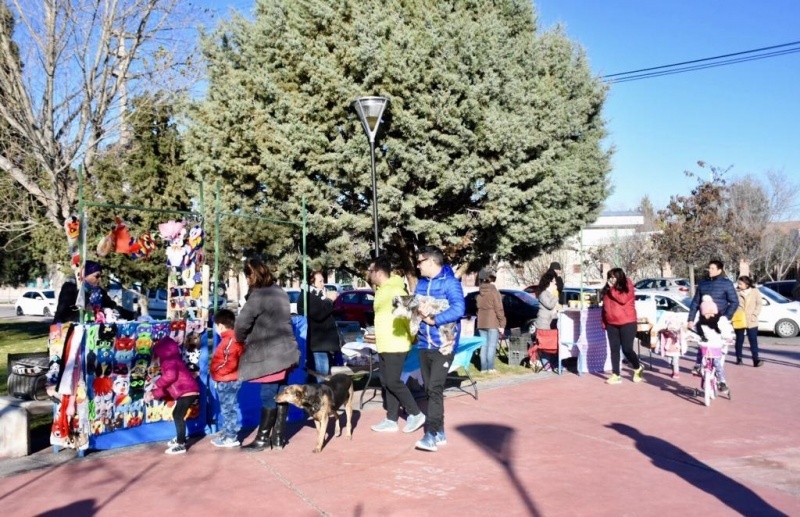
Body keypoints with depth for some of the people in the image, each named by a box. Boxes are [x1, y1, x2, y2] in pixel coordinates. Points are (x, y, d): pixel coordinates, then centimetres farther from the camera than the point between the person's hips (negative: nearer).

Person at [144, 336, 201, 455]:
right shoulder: (173, 361, 26)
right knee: (177, 414, 22)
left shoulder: (169, 361, -5)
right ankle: (180, 438, 36)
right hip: (188, 391, 11)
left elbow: (170, 375, -27)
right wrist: (153, 394, 19)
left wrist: (158, 383, -11)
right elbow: (168, 387, 24)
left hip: (187, 392, -11)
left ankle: (181, 445, -3)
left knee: (179, 416, -6)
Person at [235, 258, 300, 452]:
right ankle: (279, 436, 19)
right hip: (285, 351, 8)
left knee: (268, 395, -1)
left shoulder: (258, 295, -15)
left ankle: (263, 438, 9)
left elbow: (242, 323, -17)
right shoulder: (280, 292, 12)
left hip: (270, 355, -8)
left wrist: (241, 339, 4)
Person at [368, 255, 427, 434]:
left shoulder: (395, 291, -17)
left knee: (393, 382, -7)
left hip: (396, 345, -10)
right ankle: (391, 420, 18)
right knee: (386, 383, 11)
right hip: (383, 346, 10)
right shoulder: (381, 290, 13)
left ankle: (416, 414, 7)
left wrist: (413, 337, -15)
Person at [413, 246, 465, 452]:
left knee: (435, 389, -14)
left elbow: (458, 309, -21)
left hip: (443, 345, -8)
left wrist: (435, 320, -25)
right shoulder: (421, 283, 12)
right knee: (429, 390, 11)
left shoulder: (450, 282, -11)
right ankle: (439, 432, 21)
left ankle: (431, 435, -12)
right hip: (424, 344, 8)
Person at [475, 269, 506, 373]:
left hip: (481, 323, 6)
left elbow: (479, 308, 12)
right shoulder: (494, 292, -9)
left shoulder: (480, 293, 10)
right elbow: (499, 309, -11)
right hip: (493, 323, -6)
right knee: (492, 345, -4)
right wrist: (502, 324, -9)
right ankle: (490, 367, -7)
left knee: (484, 345, 9)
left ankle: (483, 367, 9)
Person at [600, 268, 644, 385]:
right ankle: (615, 375, 6)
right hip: (611, 324, 5)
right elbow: (605, 306, 14)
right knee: (614, 349, 3)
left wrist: (612, 288, -17)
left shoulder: (627, 287, -5)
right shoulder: (607, 289, 10)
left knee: (627, 349, -5)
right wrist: (604, 321, 10)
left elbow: (623, 299, -23)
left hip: (627, 323, -5)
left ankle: (638, 368, 21)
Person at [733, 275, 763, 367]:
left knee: (753, 341, -3)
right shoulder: (736, 292, -1)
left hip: (751, 321, 0)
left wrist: (754, 315, -9)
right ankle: (739, 358, 20)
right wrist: (733, 316, -9)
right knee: (739, 340, 10)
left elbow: (758, 305, 2)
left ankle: (756, 360, -4)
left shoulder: (755, 292, 1)